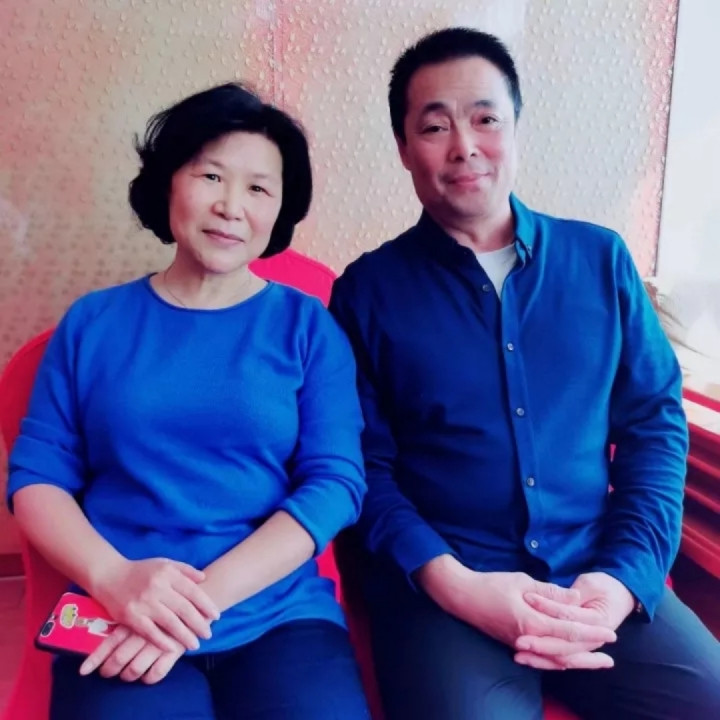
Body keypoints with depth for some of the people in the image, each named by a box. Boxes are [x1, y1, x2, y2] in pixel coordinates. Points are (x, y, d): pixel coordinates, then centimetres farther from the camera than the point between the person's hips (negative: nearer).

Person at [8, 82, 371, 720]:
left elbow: (336, 482, -3)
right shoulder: (93, 322, 8)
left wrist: (204, 595, -14)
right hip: (120, 623, 0)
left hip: (281, 617, 0)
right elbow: (35, 476, 6)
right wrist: (114, 578, -13)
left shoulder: (308, 326, 4)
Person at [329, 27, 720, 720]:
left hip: (598, 577, 3)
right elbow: (365, 465, 1)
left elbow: (655, 421, 8)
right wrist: (453, 582, -14)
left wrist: (626, 573, -6)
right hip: (440, 585, -2)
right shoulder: (368, 289, 3)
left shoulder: (602, 259, 8)